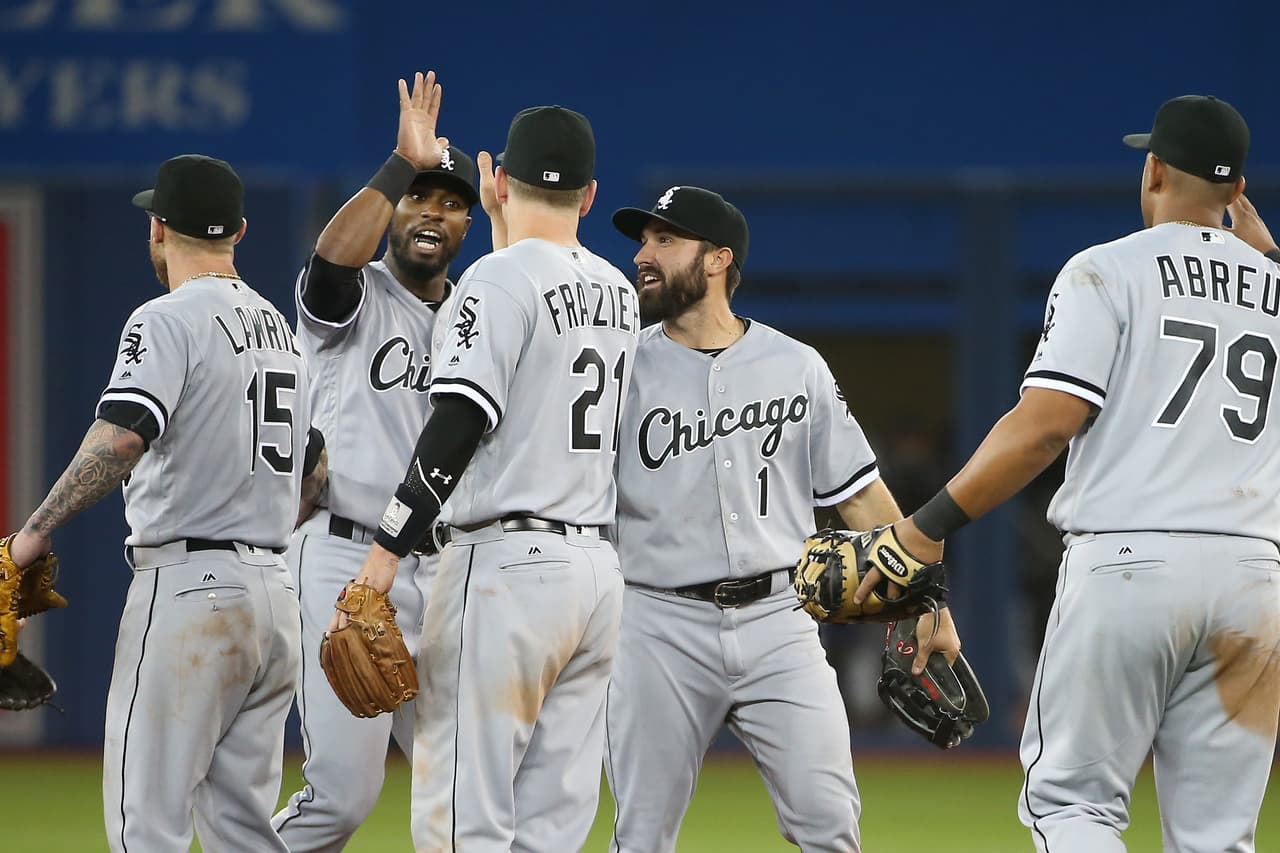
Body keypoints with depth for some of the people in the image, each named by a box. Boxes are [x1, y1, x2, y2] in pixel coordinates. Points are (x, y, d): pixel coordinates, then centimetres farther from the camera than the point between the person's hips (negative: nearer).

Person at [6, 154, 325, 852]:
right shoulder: (280, 328, 17)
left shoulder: (166, 322, -9)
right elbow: (315, 466, 25)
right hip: (274, 596, 8)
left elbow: (121, 437, -25)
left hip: (186, 591, -8)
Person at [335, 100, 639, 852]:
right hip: (598, 570, 8)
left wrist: (385, 554, -19)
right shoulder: (619, 293, 13)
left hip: (509, 563, -8)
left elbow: (456, 427, -18)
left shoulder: (503, 277, -9)